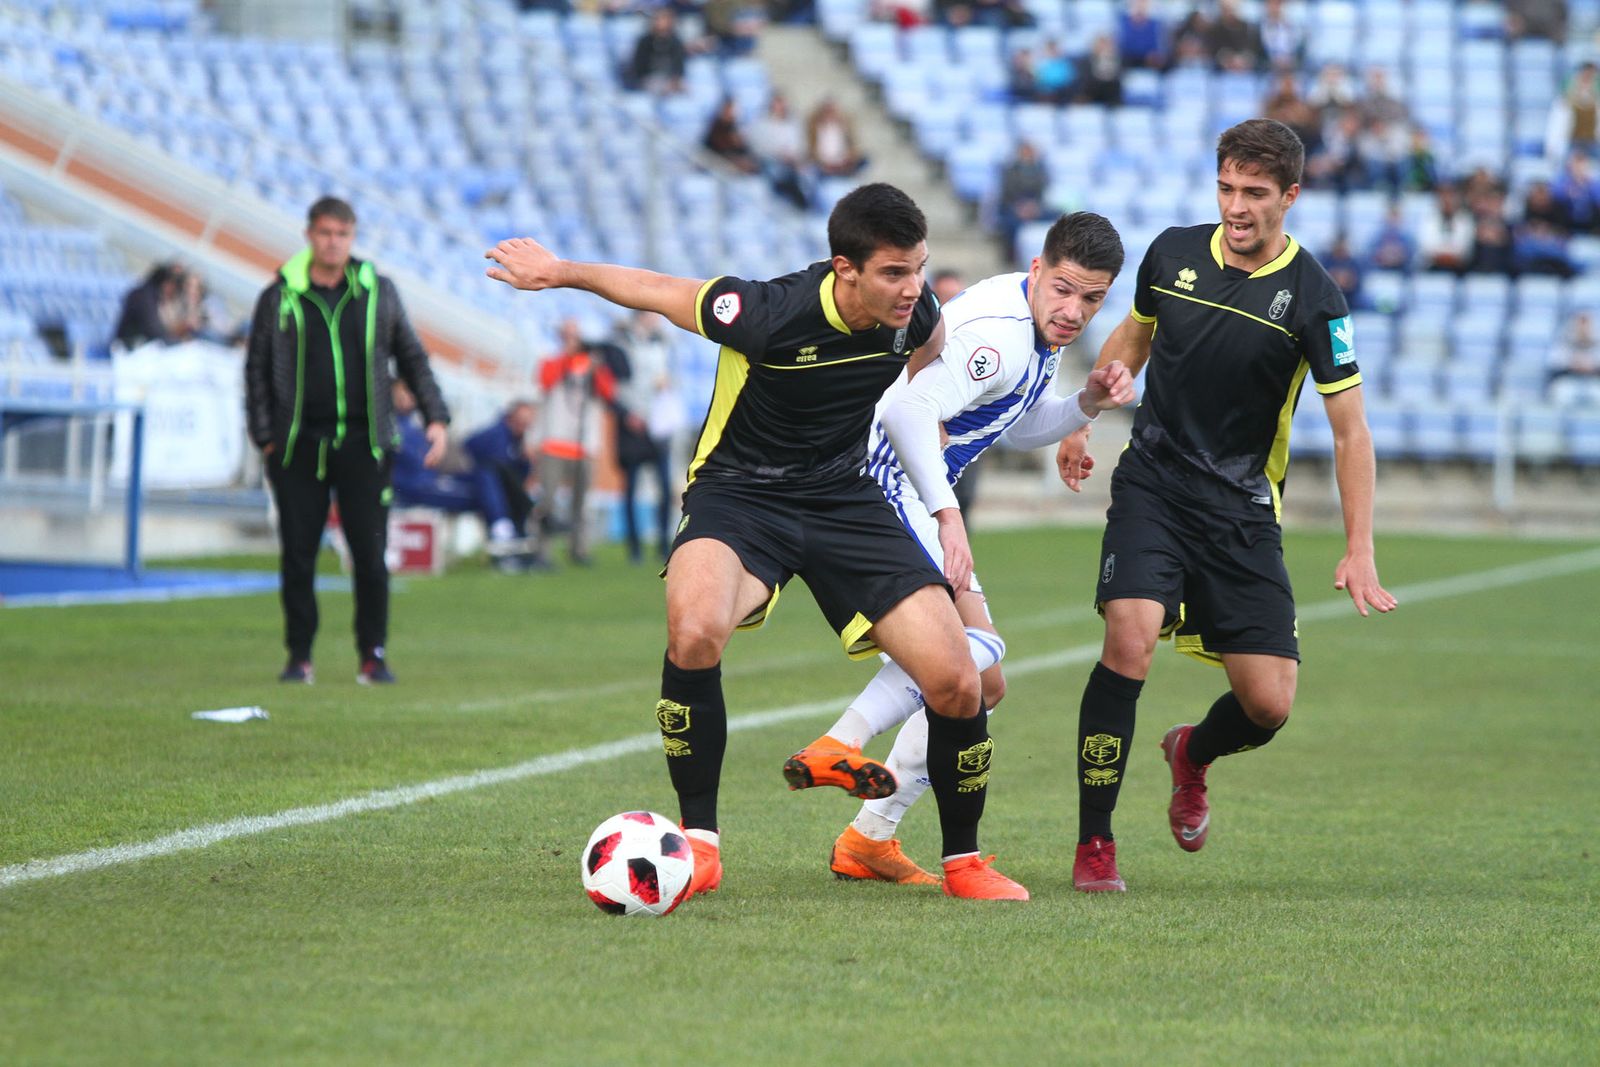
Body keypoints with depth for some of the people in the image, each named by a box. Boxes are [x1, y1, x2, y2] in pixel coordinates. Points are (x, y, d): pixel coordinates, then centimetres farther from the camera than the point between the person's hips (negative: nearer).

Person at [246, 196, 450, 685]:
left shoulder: (379, 292, 8)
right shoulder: (280, 297, 5)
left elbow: (412, 356, 15)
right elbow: (256, 369, 7)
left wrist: (435, 416, 6)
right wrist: (264, 436, 0)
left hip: (363, 443, 0)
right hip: (298, 447, 0)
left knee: (371, 554, -4)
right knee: (298, 556, 1)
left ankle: (373, 654, 6)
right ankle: (299, 656, 10)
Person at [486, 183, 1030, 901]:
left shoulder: (910, 311, -12)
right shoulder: (768, 315, -27)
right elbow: (655, 291, -9)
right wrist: (559, 272, 6)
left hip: (843, 495, 4)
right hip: (739, 493, -4)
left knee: (956, 683, -9)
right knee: (694, 631, -37)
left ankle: (962, 861, 16)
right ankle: (699, 845, -20)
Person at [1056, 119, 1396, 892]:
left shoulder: (1312, 298, -10)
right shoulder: (1172, 254, 0)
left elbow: (1349, 429, -7)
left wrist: (1359, 552, -13)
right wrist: (1085, 421, 18)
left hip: (1243, 509, -1)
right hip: (1151, 486, 1)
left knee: (1268, 705, -4)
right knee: (1129, 643, -23)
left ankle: (1193, 754, 34)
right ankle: (1094, 844, -12)